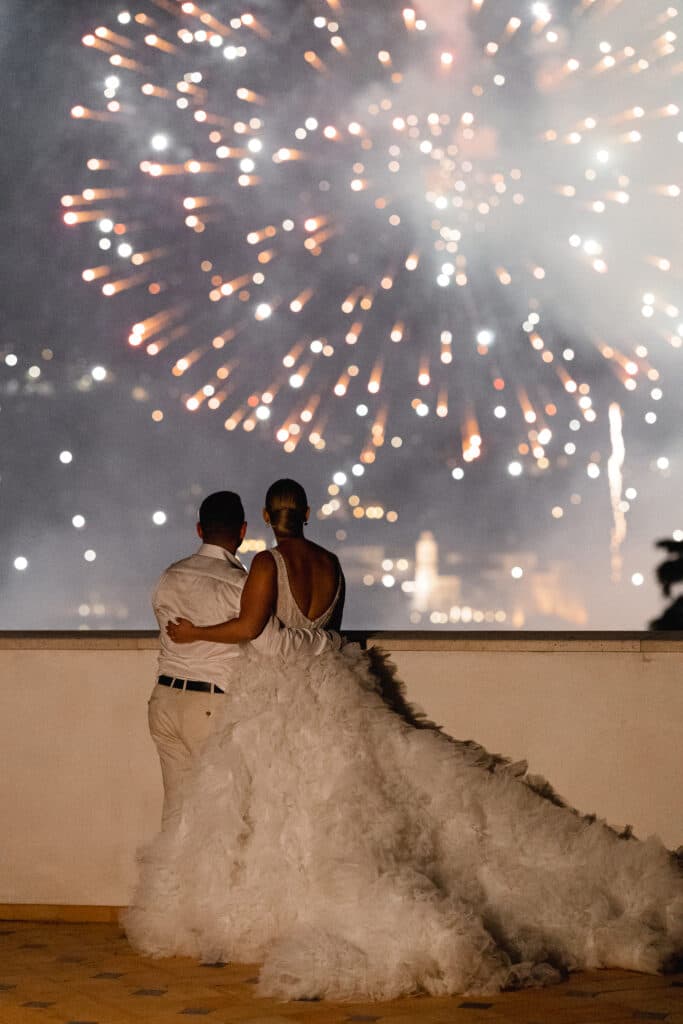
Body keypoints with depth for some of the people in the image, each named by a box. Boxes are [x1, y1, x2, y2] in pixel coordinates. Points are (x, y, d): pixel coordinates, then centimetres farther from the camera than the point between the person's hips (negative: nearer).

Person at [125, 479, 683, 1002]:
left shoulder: (269, 564, -11)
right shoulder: (331, 564, 9)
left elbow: (247, 626, -20)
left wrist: (195, 632, -6)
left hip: (277, 700, -6)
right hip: (332, 695, 6)